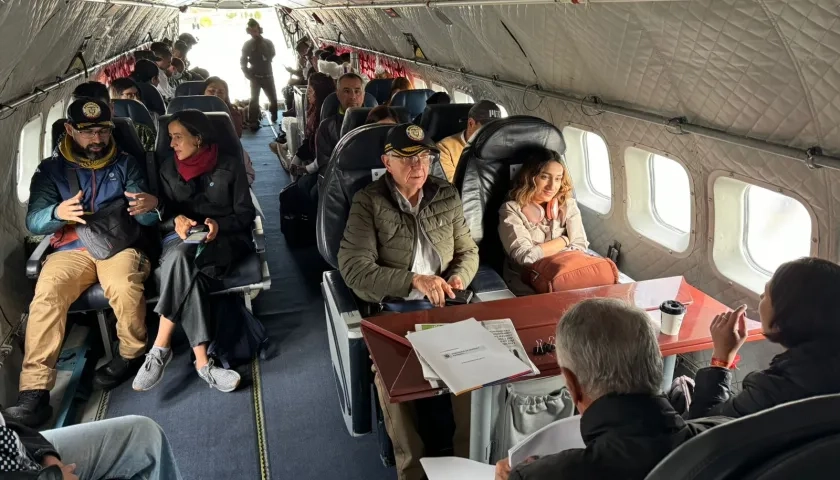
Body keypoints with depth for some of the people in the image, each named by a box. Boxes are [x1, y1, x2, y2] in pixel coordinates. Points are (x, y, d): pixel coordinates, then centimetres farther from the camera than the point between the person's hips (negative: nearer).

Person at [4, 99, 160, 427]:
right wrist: (57, 213, -23)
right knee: (46, 294, -30)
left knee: (123, 287, -35)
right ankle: (34, 390, -29)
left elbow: (147, 220, 3)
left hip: (119, 243, -1)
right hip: (71, 250, 1)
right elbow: (33, 222, 1)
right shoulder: (51, 170, 10)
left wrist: (150, 206, -23)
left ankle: (133, 353, -9)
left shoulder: (125, 164, 10)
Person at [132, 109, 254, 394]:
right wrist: (176, 220, -13)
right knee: (180, 257, -37)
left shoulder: (230, 166, 4)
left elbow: (245, 214, 1)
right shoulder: (168, 168, 14)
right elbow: (162, 216, 11)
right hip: (182, 238, 2)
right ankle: (202, 361, -40)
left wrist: (218, 225, -19)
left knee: (182, 264, -37)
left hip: (225, 238, -2)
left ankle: (160, 349, -29)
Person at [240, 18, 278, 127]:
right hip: (255, 76, -1)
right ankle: (253, 122, -5)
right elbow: (243, 61, 4)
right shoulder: (247, 45, 0)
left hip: (267, 76, 1)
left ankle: (274, 118, 26)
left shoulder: (268, 43, -1)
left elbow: (270, 56, -16)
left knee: (273, 98, 7)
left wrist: (262, 44, -19)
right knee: (254, 99, -6)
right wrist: (248, 74, -7)